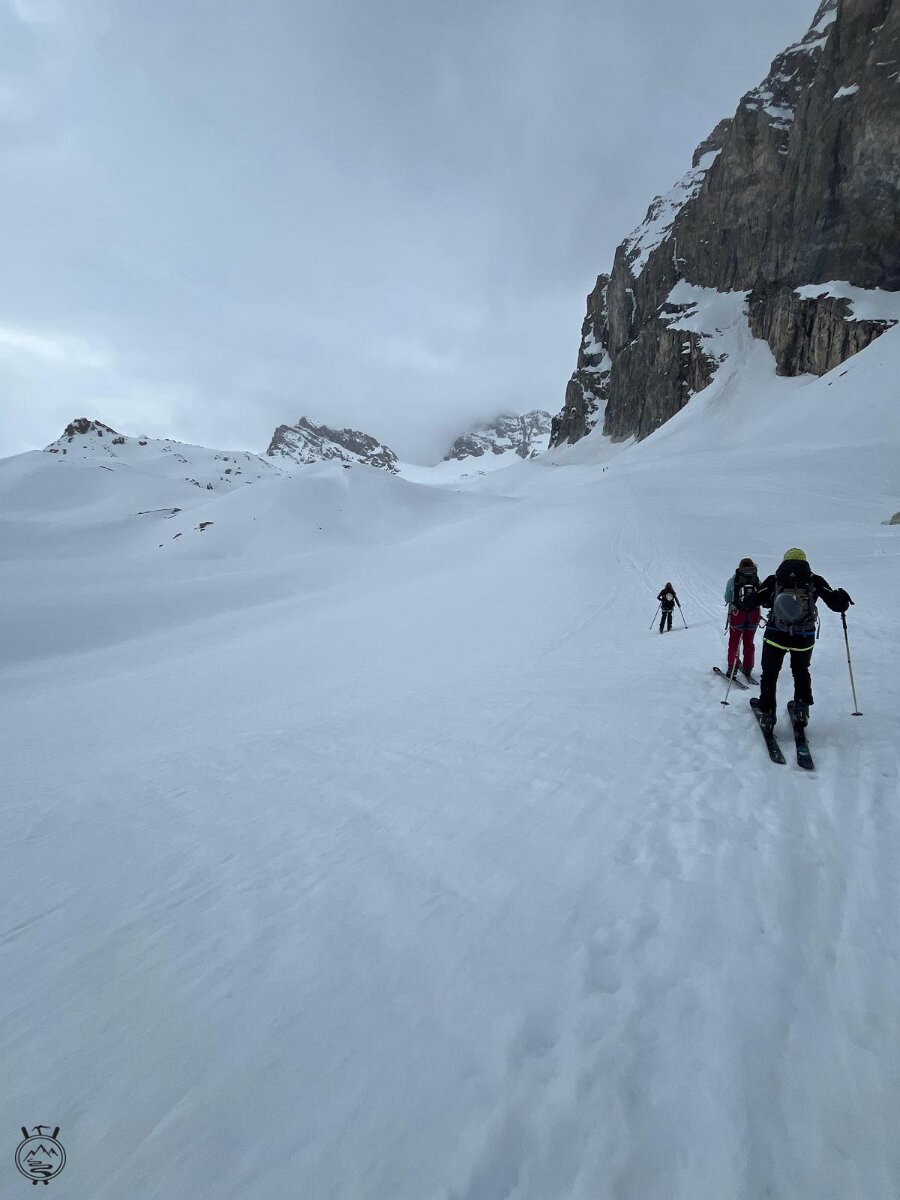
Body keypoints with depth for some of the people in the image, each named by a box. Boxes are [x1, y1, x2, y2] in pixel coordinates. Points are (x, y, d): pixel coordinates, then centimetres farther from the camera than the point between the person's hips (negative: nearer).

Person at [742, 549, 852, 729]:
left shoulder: (774, 579, 2)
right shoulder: (815, 580, 3)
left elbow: (751, 602, 0)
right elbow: (837, 604, 5)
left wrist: (744, 603, 22)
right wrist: (842, 596, 26)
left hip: (776, 634, -1)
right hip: (804, 637, 1)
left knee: (770, 672, 14)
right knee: (801, 671, 26)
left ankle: (766, 710, 14)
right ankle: (802, 706, 18)